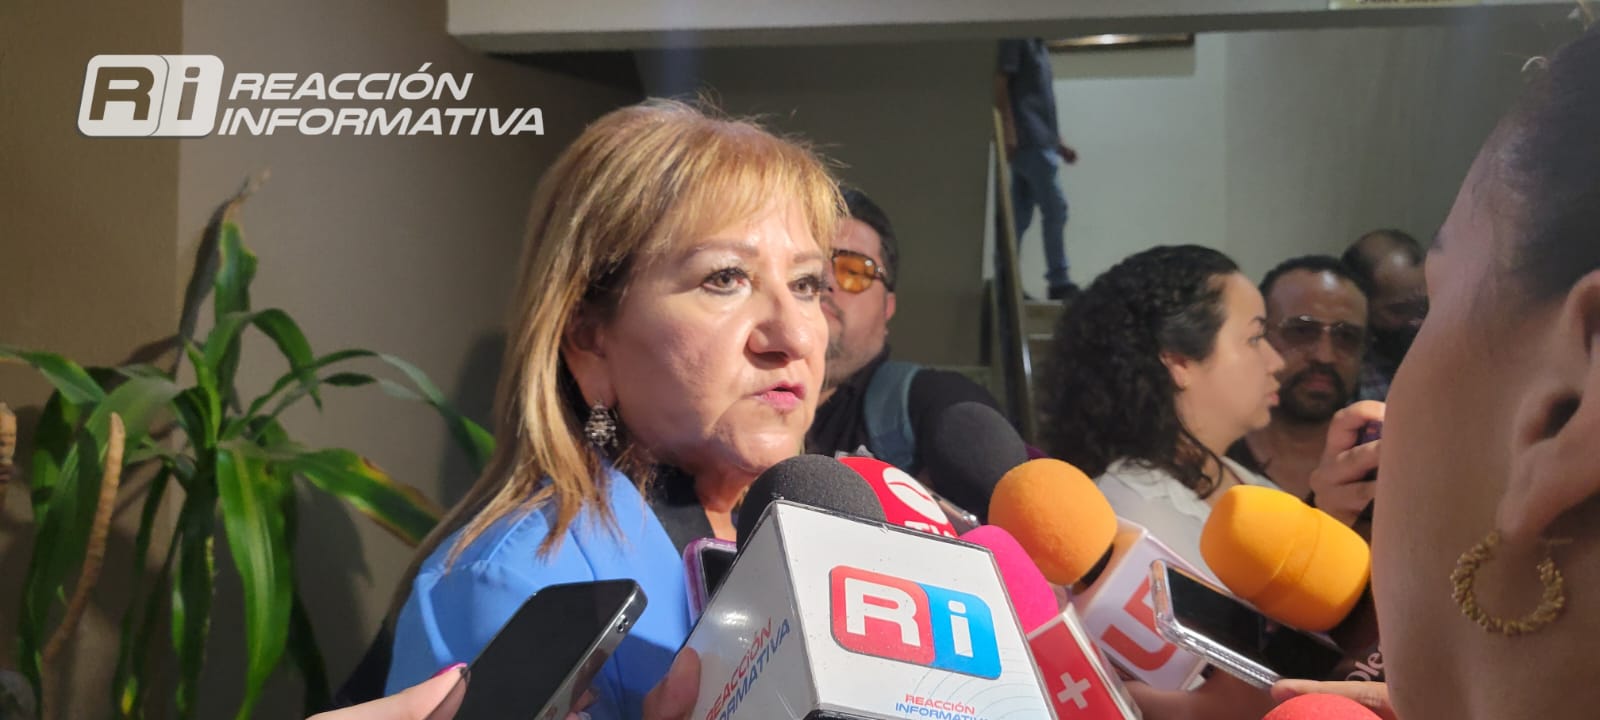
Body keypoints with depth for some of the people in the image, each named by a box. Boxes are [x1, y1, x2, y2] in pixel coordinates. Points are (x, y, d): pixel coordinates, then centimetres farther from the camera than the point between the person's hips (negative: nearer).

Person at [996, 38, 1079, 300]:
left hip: (1038, 140, 9)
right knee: (1055, 208, -11)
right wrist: (1008, 131, -21)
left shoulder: (1038, 44, 22)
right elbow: (1000, 84, -13)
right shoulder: (1016, 38, -5)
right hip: (1027, 140, -9)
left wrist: (1058, 142, 21)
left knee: (1021, 215, 7)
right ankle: (1059, 282, -9)